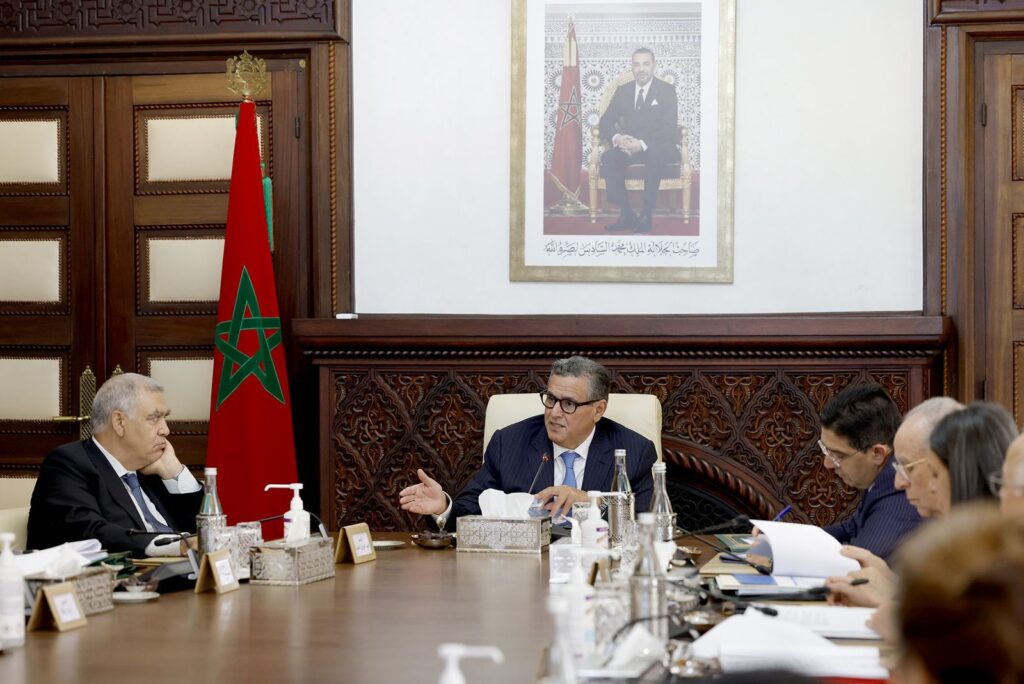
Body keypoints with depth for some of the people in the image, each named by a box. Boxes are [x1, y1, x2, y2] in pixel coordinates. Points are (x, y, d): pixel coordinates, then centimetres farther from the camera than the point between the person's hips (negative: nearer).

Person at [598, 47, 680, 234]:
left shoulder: (666, 90, 1)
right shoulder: (623, 91, 12)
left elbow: (670, 128, -10)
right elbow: (605, 122, 10)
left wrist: (643, 144, -24)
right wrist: (616, 138, -14)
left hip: (660, 148, -3)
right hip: (630, 146, 4)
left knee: (654, 156, -39)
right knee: (608, 158, -28)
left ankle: (646, 215, -34)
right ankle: (625, 214, -27)